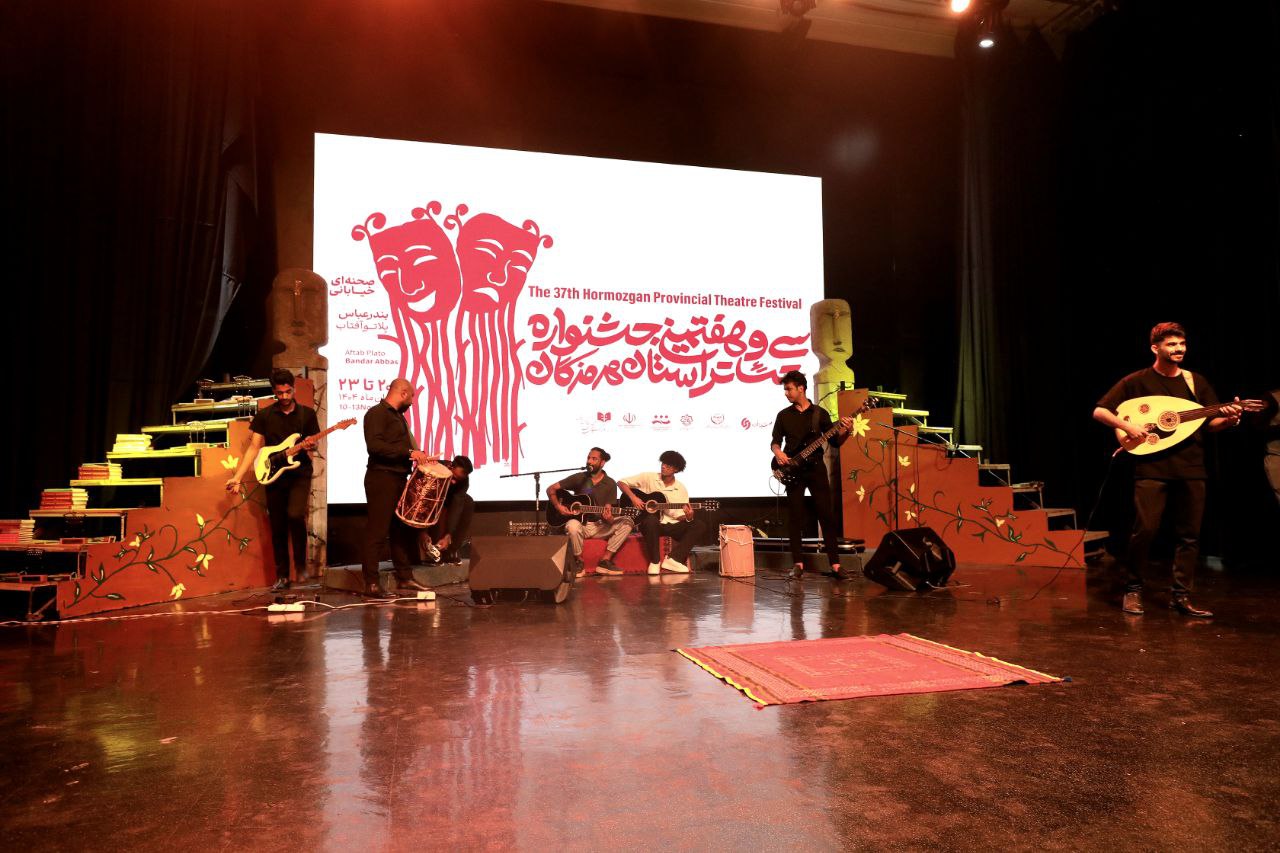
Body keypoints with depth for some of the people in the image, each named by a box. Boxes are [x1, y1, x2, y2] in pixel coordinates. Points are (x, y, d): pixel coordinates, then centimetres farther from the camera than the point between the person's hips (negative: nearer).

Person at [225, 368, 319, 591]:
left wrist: (311, 444, -16)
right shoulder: (264, 415, 4)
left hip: (299, 473, -2)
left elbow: (314, 444, 10)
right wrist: (238, 477, -7)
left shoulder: (307, 413, 4)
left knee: (295, 515, -24)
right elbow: (254, 448, 1)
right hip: (274, 476, 2)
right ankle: (282, 576, 18)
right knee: (278, 529, 6)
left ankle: (300, 565, -4)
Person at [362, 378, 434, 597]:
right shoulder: (377, 413, -10)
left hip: (399, 479, 10)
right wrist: (408, 452, -23)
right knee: (377, 532, -6)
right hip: (381, 478, -10)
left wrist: (419, 456, 9)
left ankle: (404, 577, 23)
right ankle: (371, 583, -1)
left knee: (403, 530, 14)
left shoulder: (398, 416, 20)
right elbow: (374, 445, -23)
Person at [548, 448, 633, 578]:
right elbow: (551, 489, 3)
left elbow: (608, 510, -3)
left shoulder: (610, 484, 2)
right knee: (573, 525, -38)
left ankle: (605, 561, -18)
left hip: (599, 526, 2)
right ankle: (579, 562, -13)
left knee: (626, 523, -20)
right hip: (580, 524, -2)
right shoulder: (579, 478, -1)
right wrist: (558, 506, -12)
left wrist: (608, 517, -27)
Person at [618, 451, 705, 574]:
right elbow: (621, 482, -1)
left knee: (699, 526, -18)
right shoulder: (649, 478, -1)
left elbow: (680, 516, 4)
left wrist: (689, 517, -20)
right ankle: (655, 562, -23)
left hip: (671, 525, 3)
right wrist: (633, 498, -16)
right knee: (651, 520, -40)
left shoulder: (681, 489, 5)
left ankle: (673, 559, -21)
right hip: (650, 523, -3)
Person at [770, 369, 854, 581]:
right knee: (795, 518, 1)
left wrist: (845, 430, -15)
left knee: (827, 515, -4)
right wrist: (778, 452, -12)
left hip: (816, 468, -1)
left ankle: (835, 564, 0)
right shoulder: (784, 415, 9)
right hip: (792, 470, 1)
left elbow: (834, 442, 5)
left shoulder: (820, 413, 6)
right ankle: (798, 564, 7)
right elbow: (775, 441, 10)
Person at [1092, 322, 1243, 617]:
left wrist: (1228, 418, -10)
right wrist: (1127, 425, -18)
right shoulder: (1136, 381, -1)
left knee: (1189, 534, 5)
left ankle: (1180, 595, 15)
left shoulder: (1196, 381, 10)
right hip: (1152, 468, -4)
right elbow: (1099, 411, -2)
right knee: (1145, 529, -9)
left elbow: (1212, 423, 12)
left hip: (1191, 468, 4)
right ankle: (1132, 589, 8)